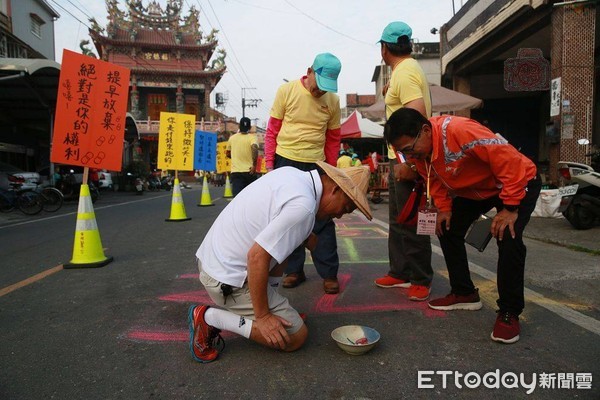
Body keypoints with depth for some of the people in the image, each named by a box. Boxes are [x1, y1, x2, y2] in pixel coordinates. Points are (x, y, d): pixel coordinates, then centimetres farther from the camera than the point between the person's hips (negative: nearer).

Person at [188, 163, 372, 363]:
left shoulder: (290, 172, 4)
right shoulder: (302, 207, -23)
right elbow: (257, 256, -26)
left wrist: (305, 235, 12)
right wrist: (262, 316, -16)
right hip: (227, 279, -9)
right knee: (296, 337, -1)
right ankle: (211, 318, -4)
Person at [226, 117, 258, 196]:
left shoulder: (232, 138, 7)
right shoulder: (252, 137, -4)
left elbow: (227, 153, 18)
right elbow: (254, 148, -25)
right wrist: (254, 165, -20)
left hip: (235, 171, 1)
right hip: (249, 171, -1)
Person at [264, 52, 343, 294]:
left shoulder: (333, 100, 2)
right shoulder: (286, 91, -3)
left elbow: (333, 139, 9)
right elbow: (272, 130, 1)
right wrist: (269, 163, -3)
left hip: (316, 165, 1)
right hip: (285, 161, 0)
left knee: (323, 219, -1)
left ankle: (329, 273, 11)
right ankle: (294, 269, 21)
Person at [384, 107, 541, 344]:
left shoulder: (460, 131, -39)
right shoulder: (418, 150, -14)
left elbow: (509, 160, -35)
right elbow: (434, 180, 4)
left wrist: (510, 208, -31)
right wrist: (443, 207, -6)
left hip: (518, 182, -7)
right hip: (472, 189, 8)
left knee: (508, 239, -25)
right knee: (447, 229, 4)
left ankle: (509, 312, -8)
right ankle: (464, 294, 19)